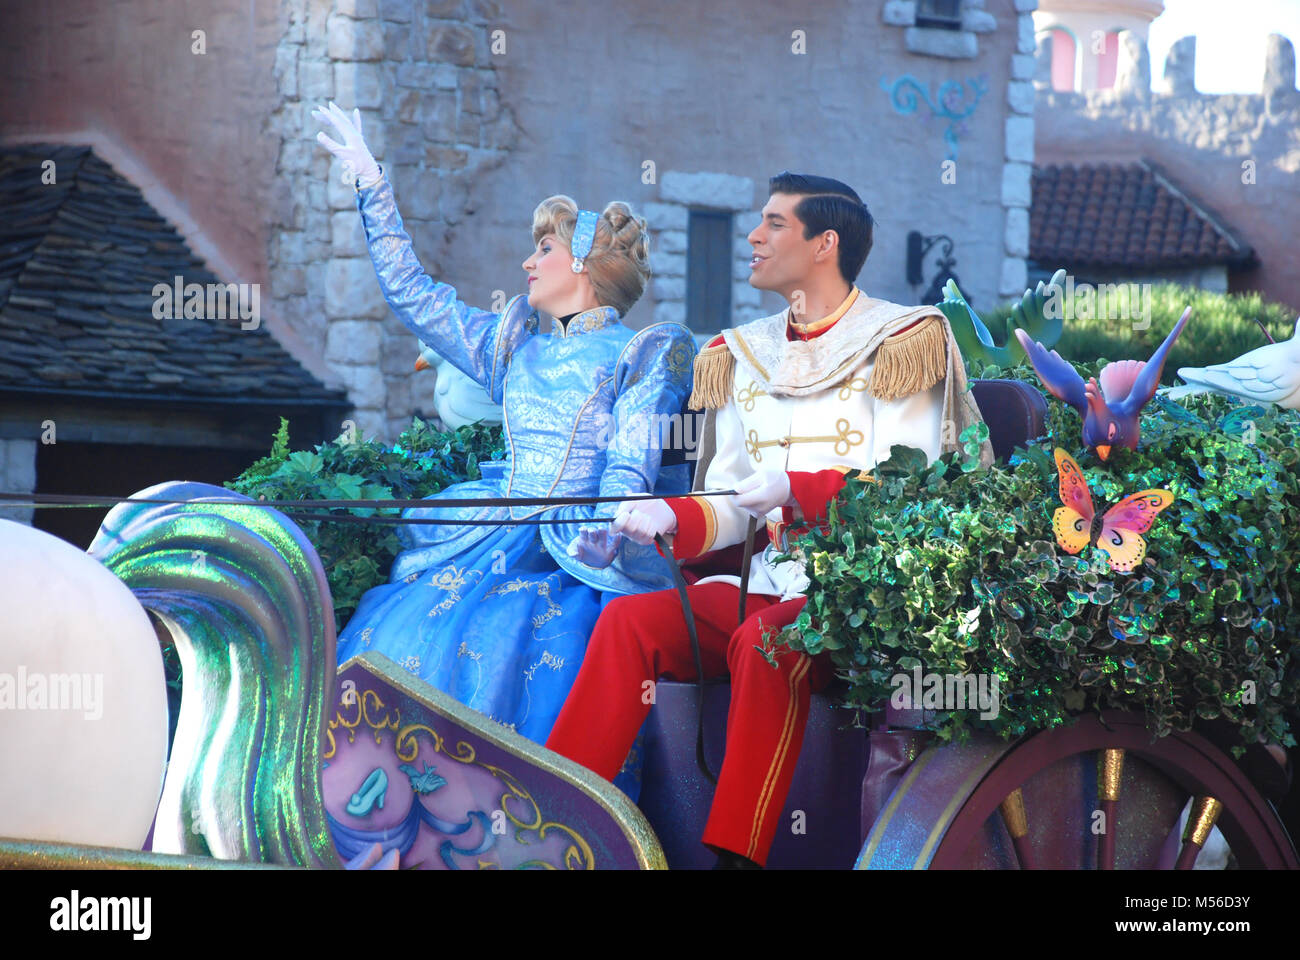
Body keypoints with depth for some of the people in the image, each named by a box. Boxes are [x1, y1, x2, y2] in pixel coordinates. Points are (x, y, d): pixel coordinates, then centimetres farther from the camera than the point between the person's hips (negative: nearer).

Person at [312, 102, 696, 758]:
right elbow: (410, 293, 24)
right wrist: (371, 183, 21)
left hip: (585, 557, -5)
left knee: (504, 641, -33)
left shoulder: (644, 357, 5)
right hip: (504, 544, 5)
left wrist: (582, 543, -22)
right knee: (394, 625, -19)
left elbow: (628, 478, -5)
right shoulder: (515, 350, 22)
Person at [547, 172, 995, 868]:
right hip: (760, 586, 5)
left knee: (764, 640, -36)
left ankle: (735, 854, -37)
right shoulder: (742, 356, 19)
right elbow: (733, 508, 14)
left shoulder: (902, 342, 3)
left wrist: (796, 489, -21)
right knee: (628, 621, -21)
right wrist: (669, 519, -8)